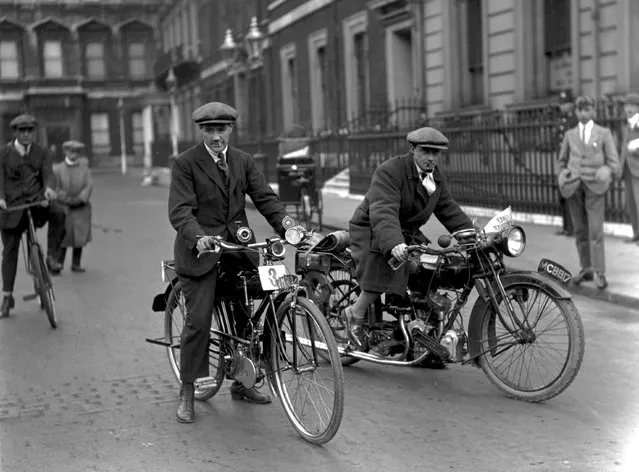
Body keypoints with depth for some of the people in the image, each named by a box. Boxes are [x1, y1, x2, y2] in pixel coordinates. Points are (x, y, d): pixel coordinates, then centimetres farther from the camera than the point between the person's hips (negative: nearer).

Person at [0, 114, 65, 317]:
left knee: (58, 213, -32)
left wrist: (49, 188, -30)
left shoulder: (42, 153, 7)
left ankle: (51, 256, -15)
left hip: (36, 200, 1)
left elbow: (48, 174, -6)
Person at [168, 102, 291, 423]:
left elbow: (265, 197, 3)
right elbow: (180, 211, -13)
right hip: (200, 251, -4)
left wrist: (287, 225, -15)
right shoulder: (185, 163, -4)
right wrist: (197, 237, -32)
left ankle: (241, 383, 24)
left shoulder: (243, 161, 10)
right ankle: (187, 392, 7)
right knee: (198, 321, -8)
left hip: (237, 246, 5)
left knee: (246, 317, 6)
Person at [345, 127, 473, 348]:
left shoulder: (436, 178, 4)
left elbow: (449, 210, 11)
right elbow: (383, 212, -37)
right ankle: (356, 314, -19)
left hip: (408, 233, 8)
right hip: (371, 232, -8)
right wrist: (393, 244, -53)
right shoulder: (389, 172, -23)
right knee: (387, 267, -34)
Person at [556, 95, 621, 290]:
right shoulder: (570, 134, 12)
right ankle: (586, 269, 18)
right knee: (580, 230, 9)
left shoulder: (604, 133, 5)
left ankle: (600, 273, -5)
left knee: (595, 231, -8)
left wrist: (607, 173, -13)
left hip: (594, 186, -3)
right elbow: (562, 160, 20)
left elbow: (613, 162, 4)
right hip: (573, 186, 3)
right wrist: (561, 177, 5)